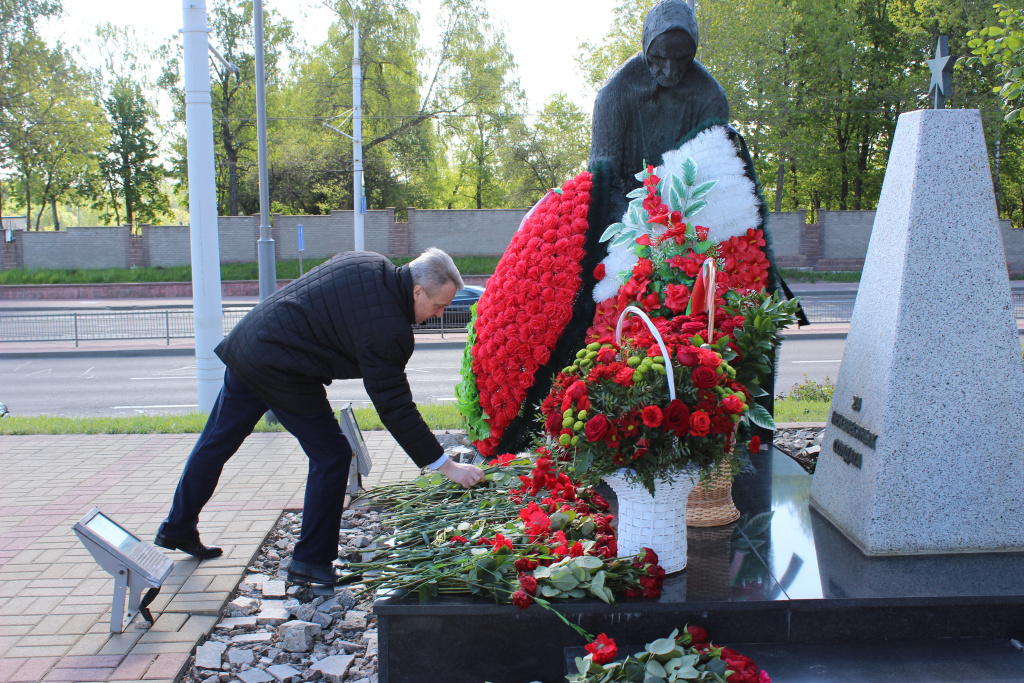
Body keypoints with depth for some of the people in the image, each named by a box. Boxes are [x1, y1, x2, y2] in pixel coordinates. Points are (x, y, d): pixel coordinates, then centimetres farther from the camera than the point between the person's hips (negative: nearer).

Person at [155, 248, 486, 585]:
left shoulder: (371, 266, 3)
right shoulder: (386, 329, -21)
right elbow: (394, 407, -19)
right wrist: (446, 465, -15)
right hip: (280, 370, -10)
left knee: (217, 442, 21)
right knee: (331, 455, 1)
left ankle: (177, 528, 39)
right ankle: (311, 561, 9)